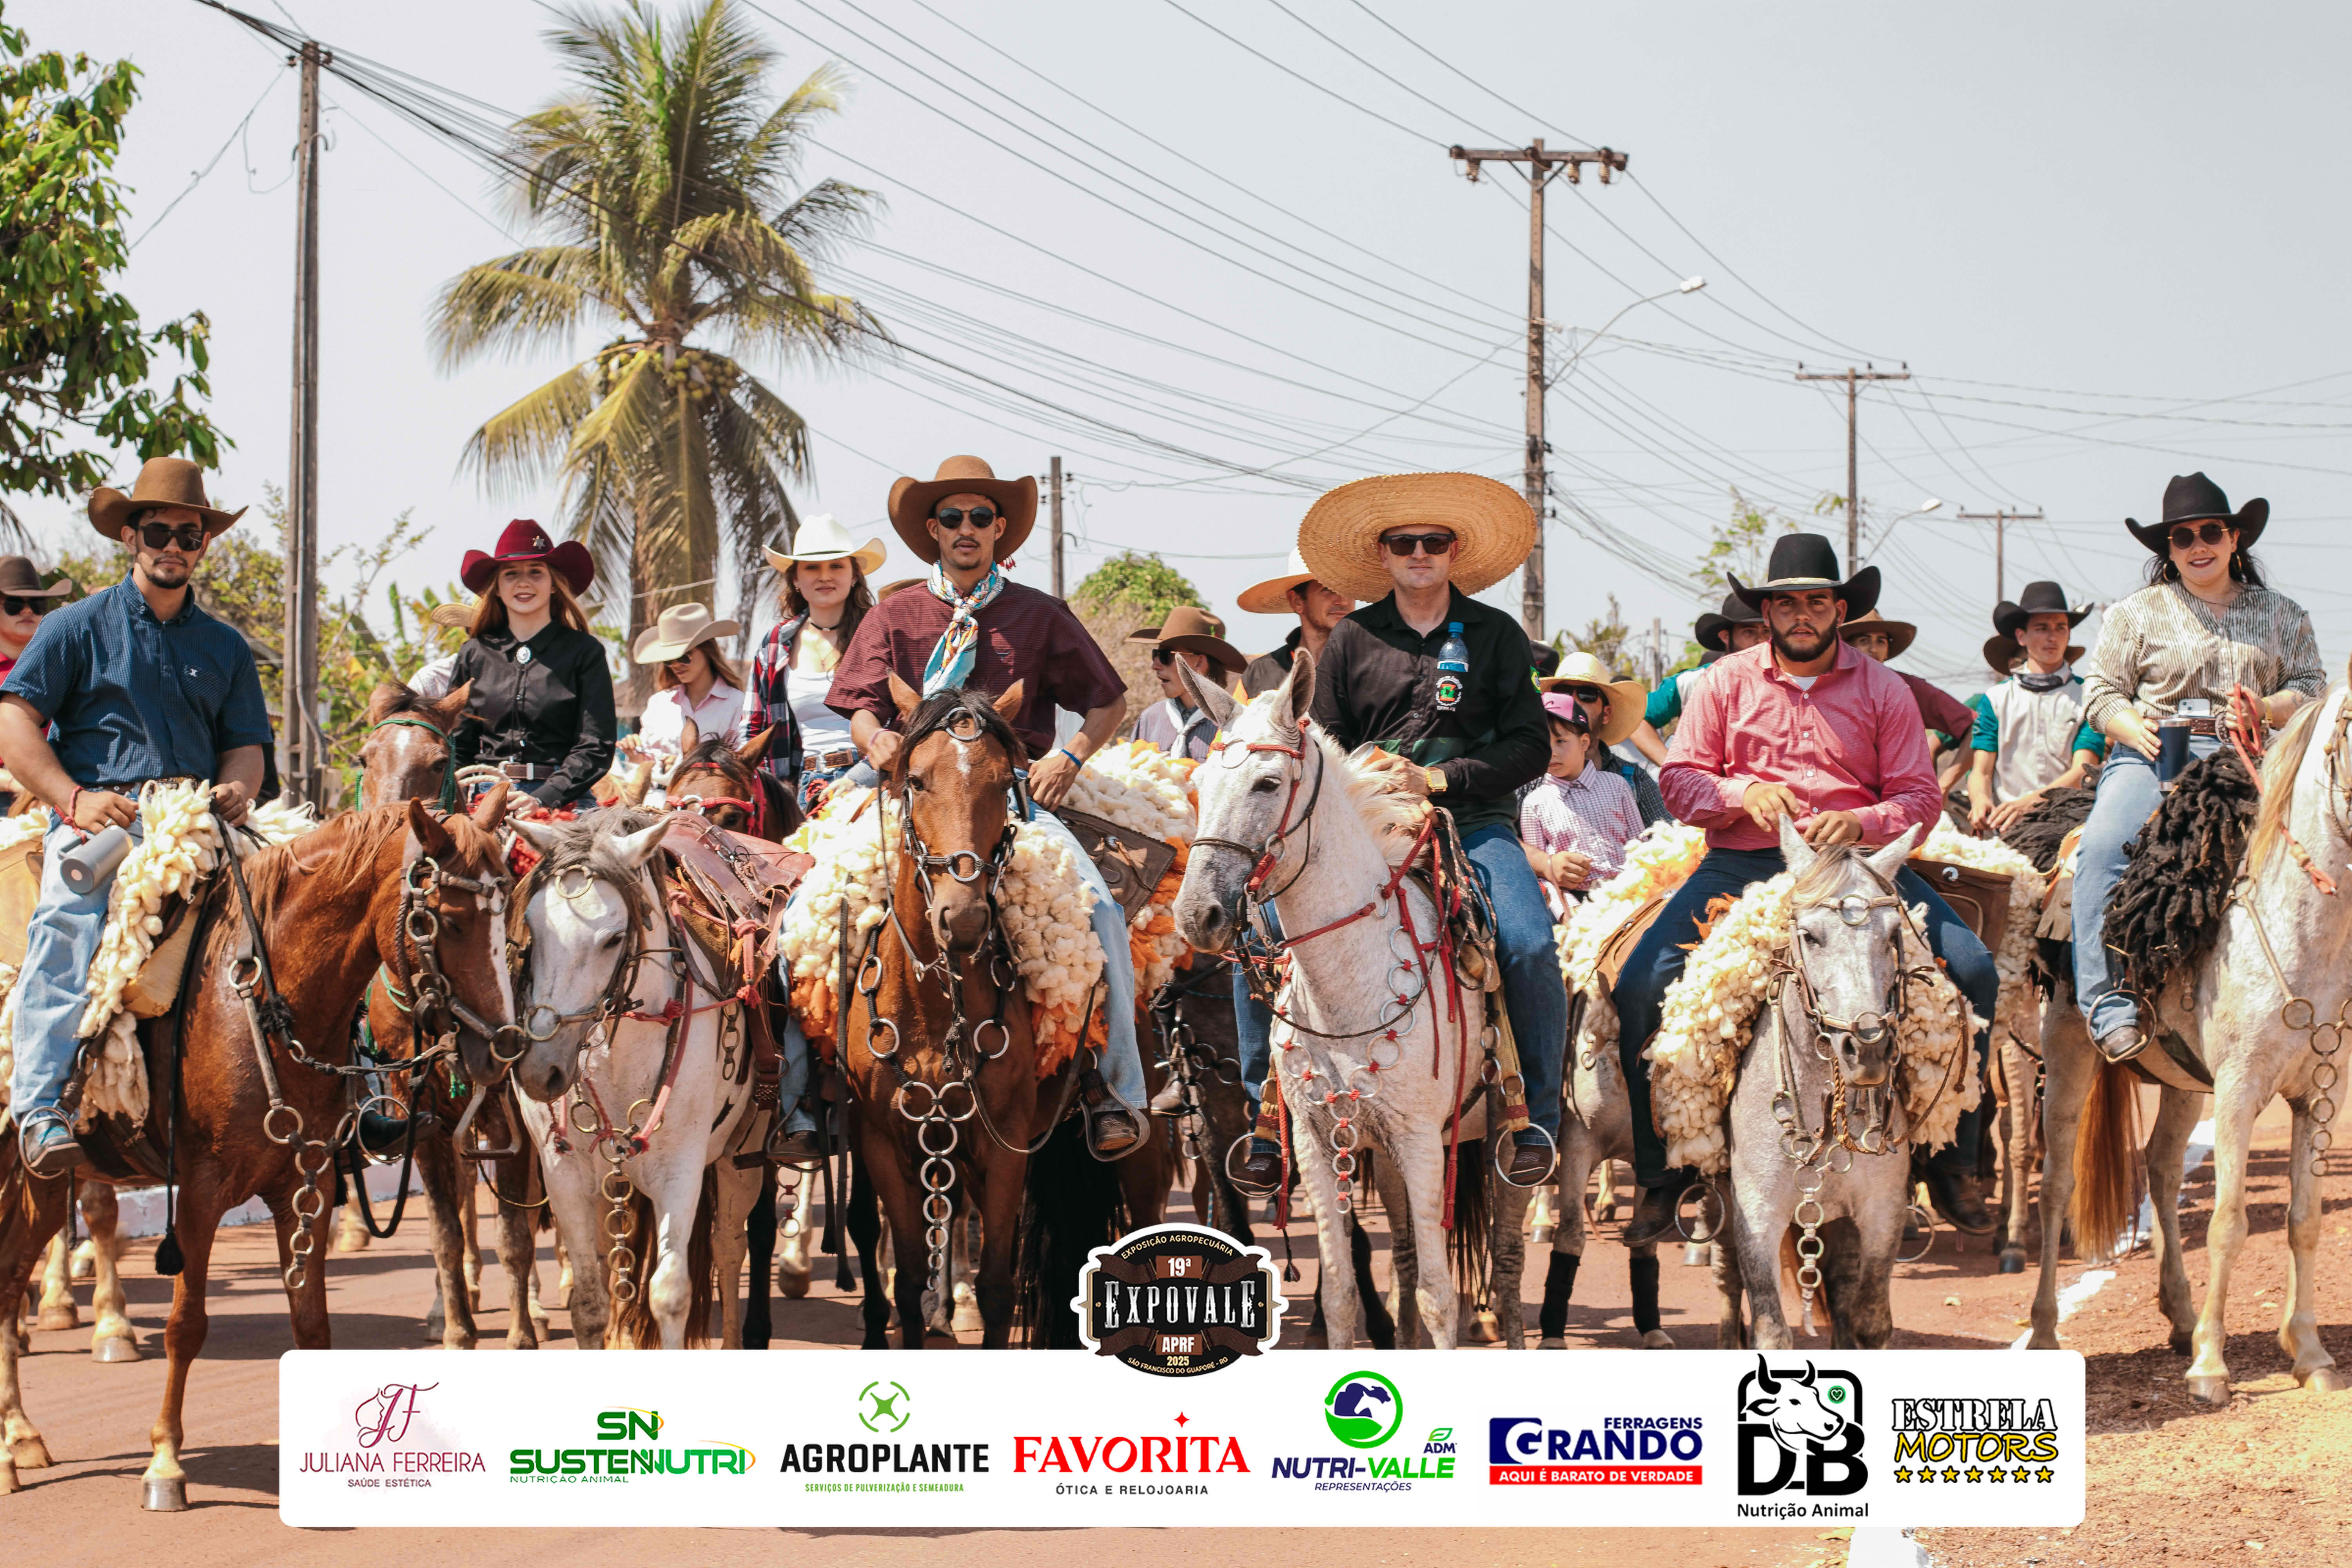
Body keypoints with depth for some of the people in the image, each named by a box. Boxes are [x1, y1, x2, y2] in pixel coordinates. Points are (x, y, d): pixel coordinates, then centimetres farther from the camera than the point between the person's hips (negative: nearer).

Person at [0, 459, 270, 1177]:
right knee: (66, 923, -30)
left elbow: (245, 743, 20)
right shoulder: (78, 627, 10)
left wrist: (236, 789, -5)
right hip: (98, 815, -4)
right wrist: (74, 799, -12)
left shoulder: (224, 647, 22)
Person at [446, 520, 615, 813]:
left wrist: (542, 798, -15)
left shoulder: (585, 652, 6)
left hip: (561, 798, -2)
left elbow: (595, 748, -2)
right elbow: (456, 747, 16)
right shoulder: (474, 655, 14)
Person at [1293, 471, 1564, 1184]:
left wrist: (1440, 779, -11)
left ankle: (1537, 1122, -11)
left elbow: (1530, 747, 2)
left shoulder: (1497, 635, 8)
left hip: (1474, 822, -1)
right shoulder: (1352, 640, 11)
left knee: (1529, 944, -27)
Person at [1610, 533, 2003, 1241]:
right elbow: (1681, 779, 7)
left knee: (1973, 973, -19)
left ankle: (1954, 1162, -6)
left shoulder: (1883, 690, 9)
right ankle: (1662, 1170, -6)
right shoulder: (1726, 683, 9)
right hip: (1742, 864, 0)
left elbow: (1919, 796, 5)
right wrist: (1744, 795, -14)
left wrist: (1860, 823, -16)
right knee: (1641, 984, -21)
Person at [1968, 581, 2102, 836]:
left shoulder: (2086, 697, 9)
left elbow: (2083, 772, -3)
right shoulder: (1997, 698, 15)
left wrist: (2028, 802, -21)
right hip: (2003, 828, 2)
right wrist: (1981, 801, -17)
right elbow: (1981, 771, 9)